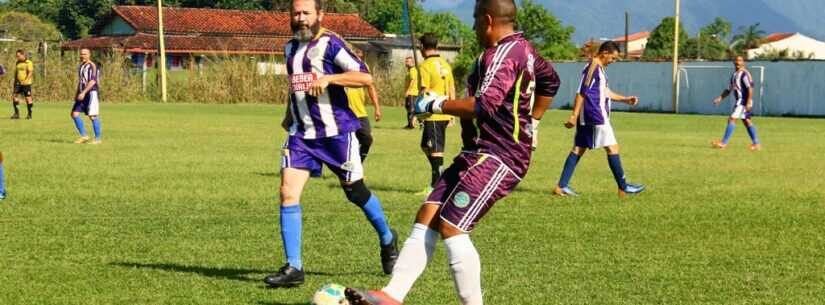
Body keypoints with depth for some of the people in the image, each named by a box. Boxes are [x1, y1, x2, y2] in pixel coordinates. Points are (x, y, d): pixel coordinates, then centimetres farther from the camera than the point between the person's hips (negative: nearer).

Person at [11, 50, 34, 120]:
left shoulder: (29, 63, -8)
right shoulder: (18, 63, 13)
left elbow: (30, 72, -16)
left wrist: (25, 80, -27)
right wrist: (15, 82, 18)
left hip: (26, 83, -6)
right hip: (18, 83, 6)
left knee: (28, 98, -3)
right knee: (14, 96, -4)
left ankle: (29, 114, 9)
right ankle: (16, 113, 3)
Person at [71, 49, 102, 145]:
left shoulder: (92, 66, -11)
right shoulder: (81, 66, 15)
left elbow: (92, 81, -20)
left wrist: (83, 92, -24)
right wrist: (77, 93, 18)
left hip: (91, 93, -8)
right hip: (82, 94, 8)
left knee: (92, 116, -6)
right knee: (74, 114, 2)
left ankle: (98, 138, 4)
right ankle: (84, 136, 9)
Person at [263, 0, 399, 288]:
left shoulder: (330, 43, -10)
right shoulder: (291, 47, 12)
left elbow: (365, 77, -19)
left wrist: (328, 78, -27)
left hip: (336, 132, -5)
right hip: (301, 134, 5)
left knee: (355, 192, 7)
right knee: (288, 192, -9)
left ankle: (387, 240, 35)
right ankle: (293, 268, -6)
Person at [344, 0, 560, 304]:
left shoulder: (503, 54, -15)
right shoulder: (523, 48, 17)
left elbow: (485, 106, -26)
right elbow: (550, 80, 34)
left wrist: (437, 104, -15)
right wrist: (529, 123, 38)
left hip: (497, 157, -11)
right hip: (480, 153, 11)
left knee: (451, 228, -15)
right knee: (427, 216, 1)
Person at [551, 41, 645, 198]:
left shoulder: (599, 68, 18)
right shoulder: (593, 67, -13)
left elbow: (604, 91, 27)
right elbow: (582, 92, -18)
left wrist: (625, 99, 23)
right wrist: (574, 116, -21)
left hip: (587, 119, 10)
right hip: (595, 116, -10)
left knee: (579, 149, 8)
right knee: (612, 147, -5)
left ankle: (561, 186, 7)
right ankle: (623, 187, -1)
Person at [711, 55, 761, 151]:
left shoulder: (745, 74, -12)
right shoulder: (734, 74, 16)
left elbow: (750, 88, -19)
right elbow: (729, 89, 24)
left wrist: (749, 102, -25)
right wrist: (720, 98, 15)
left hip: (744, 101, -10)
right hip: (738, 101, 10)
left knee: (732, 119, -12)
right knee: (747, 121, 10)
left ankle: (723, 143, -12)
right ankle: (756, 143, 13)